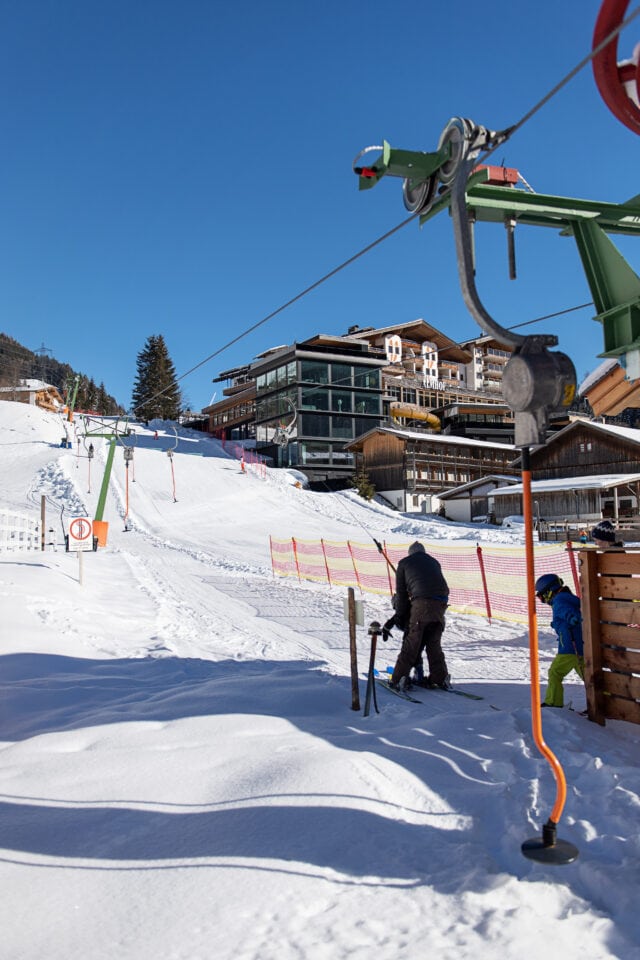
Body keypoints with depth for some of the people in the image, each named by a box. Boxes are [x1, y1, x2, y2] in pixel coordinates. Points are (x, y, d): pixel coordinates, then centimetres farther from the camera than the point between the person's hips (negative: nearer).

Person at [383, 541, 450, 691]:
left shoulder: (404, 562, 18)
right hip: (441, 603, 4)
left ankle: (399, 678, -3)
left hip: (422, 602, -4)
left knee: (411, 643, -1)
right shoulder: (434, 562, 30)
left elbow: (401, 592, 14)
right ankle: (440, 678, 19)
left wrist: (400, 615, 20)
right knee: (434, 643, 17)